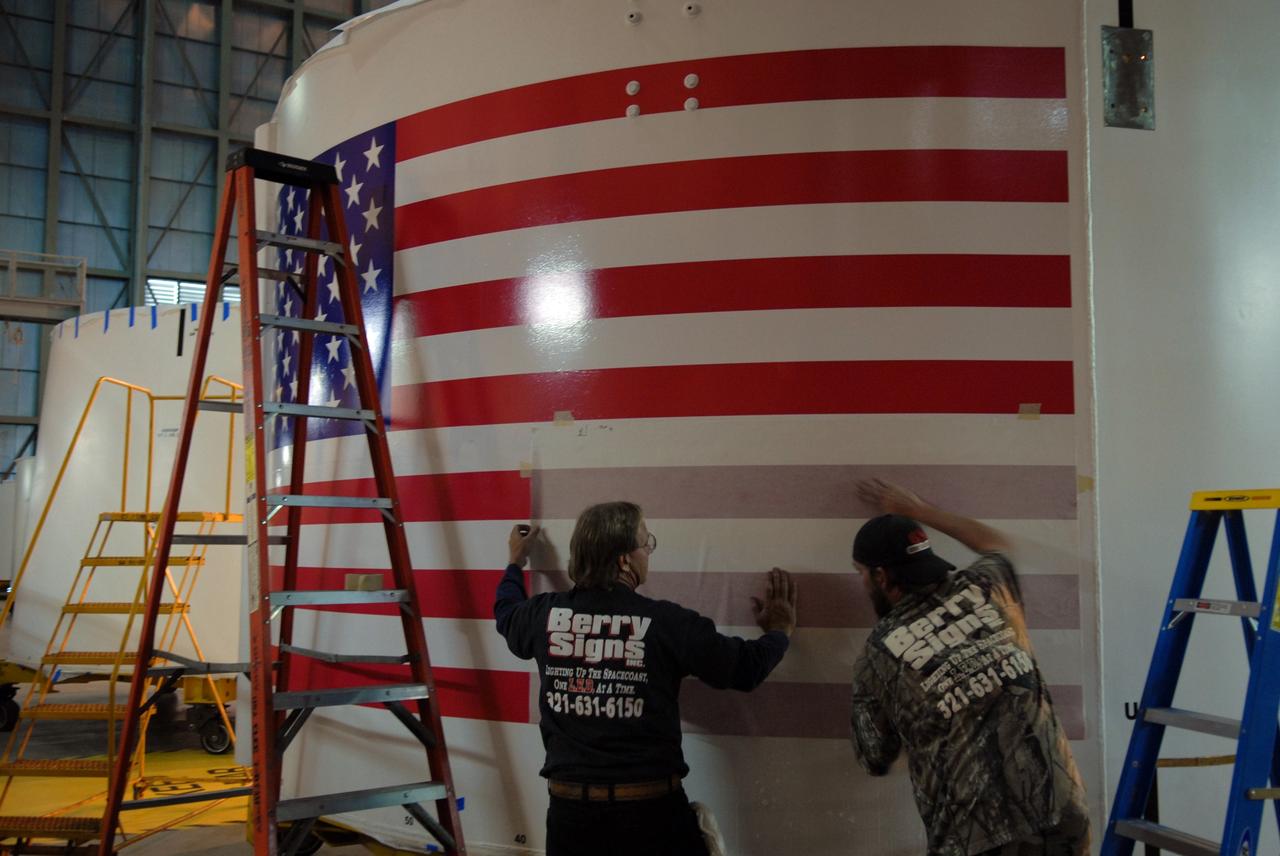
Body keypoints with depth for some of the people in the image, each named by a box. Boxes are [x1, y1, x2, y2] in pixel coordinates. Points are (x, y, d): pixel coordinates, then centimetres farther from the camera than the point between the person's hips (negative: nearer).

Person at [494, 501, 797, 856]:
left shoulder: (545, 614, -3)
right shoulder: (668, 623, -13)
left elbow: (506, 614, 22)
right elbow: (746, 668, -2)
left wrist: (516, 562, 41)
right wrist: (779, 630, 19)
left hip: (569, 808, 3)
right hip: (652, 809, -2)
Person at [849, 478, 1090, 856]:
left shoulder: (879, 654, -1)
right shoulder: (986, 588, 7)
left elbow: (875, 762, 11)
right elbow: (995, 544, 34)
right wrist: (918, 510, 40)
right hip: (1063, 816, 5)